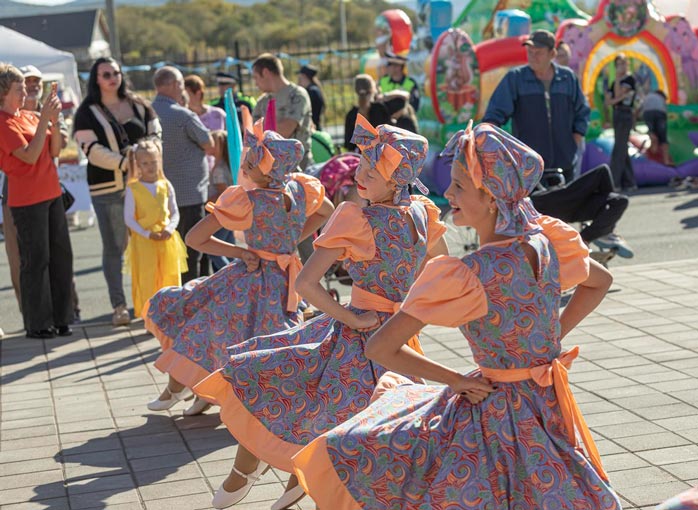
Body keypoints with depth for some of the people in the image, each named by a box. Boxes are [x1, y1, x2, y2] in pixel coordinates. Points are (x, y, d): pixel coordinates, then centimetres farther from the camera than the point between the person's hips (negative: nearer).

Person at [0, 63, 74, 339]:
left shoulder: (31, 117, 10)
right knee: (35, 260, -2)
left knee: (61, 256, 9)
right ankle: (37, 324, 8)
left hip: (51, 193, 7)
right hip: (26, 199, -7)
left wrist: (54, 121, -4)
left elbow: (54, 151, 9)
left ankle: (59, 318, 19)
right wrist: (44, 119, -19)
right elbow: (30, 156, -19)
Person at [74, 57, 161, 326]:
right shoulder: (87, 113, 0)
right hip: (107, 187, -3)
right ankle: (119, 306, 4)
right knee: (114, 247, 0)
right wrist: (124, 161, -19)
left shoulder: (139, 106, 11)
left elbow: (156, 135, 11)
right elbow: (93, 150, -10)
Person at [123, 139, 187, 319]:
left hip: (167, 239, 3)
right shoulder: (133, 188, -4)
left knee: (170, 278, 7)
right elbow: (129, 218, -6)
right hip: (143, 241, -3)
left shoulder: (166, 185, 6)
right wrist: (148, 234, -16)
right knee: (147, 280, -3)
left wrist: (170, 229, -11)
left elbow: (174, 213, 9)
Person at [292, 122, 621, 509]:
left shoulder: (466, 276, -25)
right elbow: (600, 282, 16)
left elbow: (379, 348, -24)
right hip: (550, 410, 7)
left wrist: (455, 379, -12)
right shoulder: (545, 242, -7)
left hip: (497, 416, -6)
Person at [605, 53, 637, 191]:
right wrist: (620, 97, -11)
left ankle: (614, 183, -16)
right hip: (617, 114, 8)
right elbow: (608, 101, 7)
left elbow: (618, 94, -14)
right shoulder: (616, 82, 18)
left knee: (619, 150, -12)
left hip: (626, 115, -8)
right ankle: (629, 183, 11)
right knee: (622, 151, 8)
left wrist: (617, 78, -9)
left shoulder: (630, 79, -3)